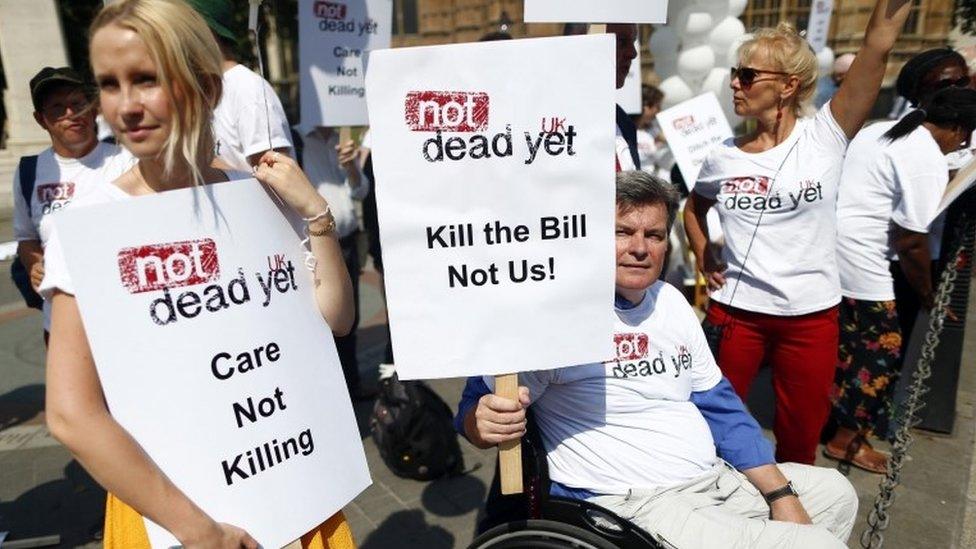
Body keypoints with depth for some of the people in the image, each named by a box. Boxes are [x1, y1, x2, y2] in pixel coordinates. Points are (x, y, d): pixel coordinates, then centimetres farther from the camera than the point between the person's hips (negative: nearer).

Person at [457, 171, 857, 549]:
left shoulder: (671, 301, 7)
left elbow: (721, 408, 12)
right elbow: (475, 408, -16)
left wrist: (781, 494, 4)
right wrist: (486, 424, -40)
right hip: (633, 505, -8)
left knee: (835, 492, 22)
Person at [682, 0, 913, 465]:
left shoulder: (825, 136, -6)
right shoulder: (722, 156, 0)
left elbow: (878, 43, -16)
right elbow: (695, 207, 19)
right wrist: (703, 258, 7)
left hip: (811, 316, -1)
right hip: (734, 311, 1)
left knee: (801, 439, 15)